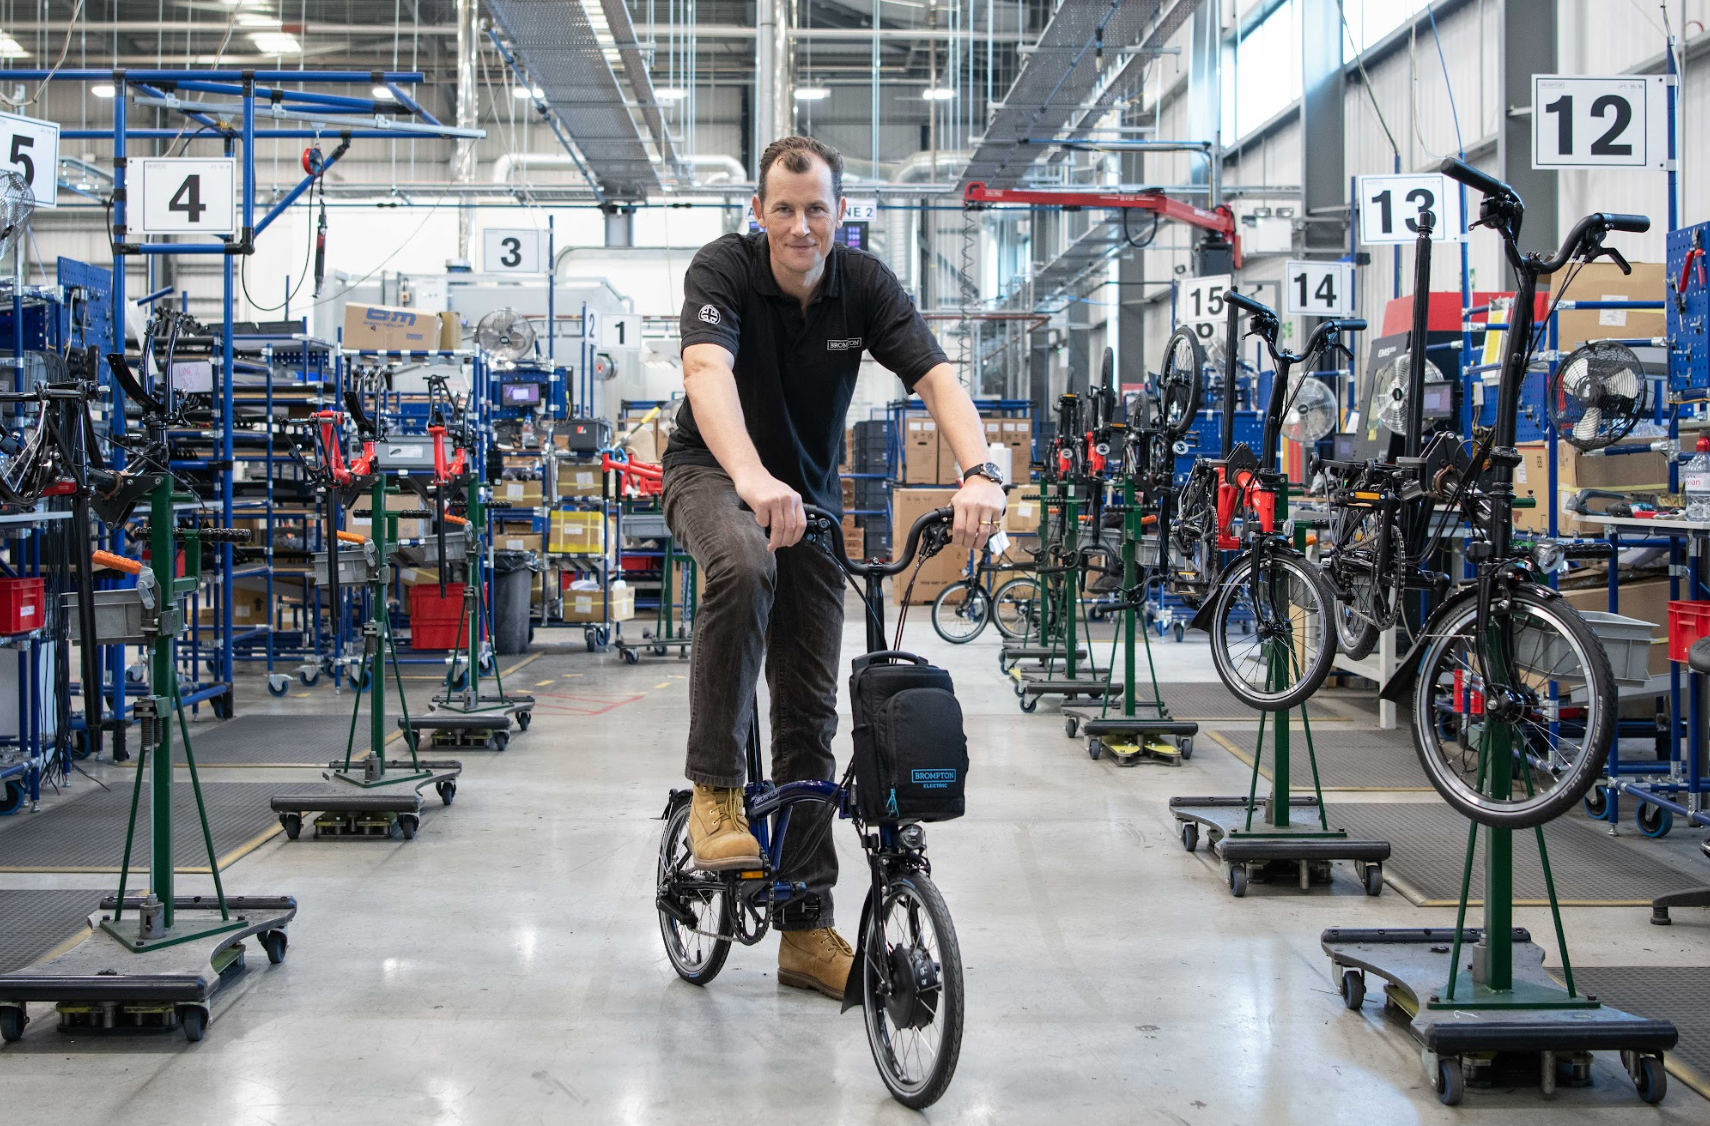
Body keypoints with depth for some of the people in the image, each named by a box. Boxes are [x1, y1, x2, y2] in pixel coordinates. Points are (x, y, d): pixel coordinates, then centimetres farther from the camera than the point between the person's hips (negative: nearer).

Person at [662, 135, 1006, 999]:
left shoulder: (865, 286, -13)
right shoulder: (724, 269, -22)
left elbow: (937, 377, -25)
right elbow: (707, 370, -40)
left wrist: (979, 472, -45)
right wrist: (753, 480, -59)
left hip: (809, 492, 4)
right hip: (714, 473, -3)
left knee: (810, 710, 1)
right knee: (743, 565, -40)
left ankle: (805, 927, 9)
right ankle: (715, 792, -28)